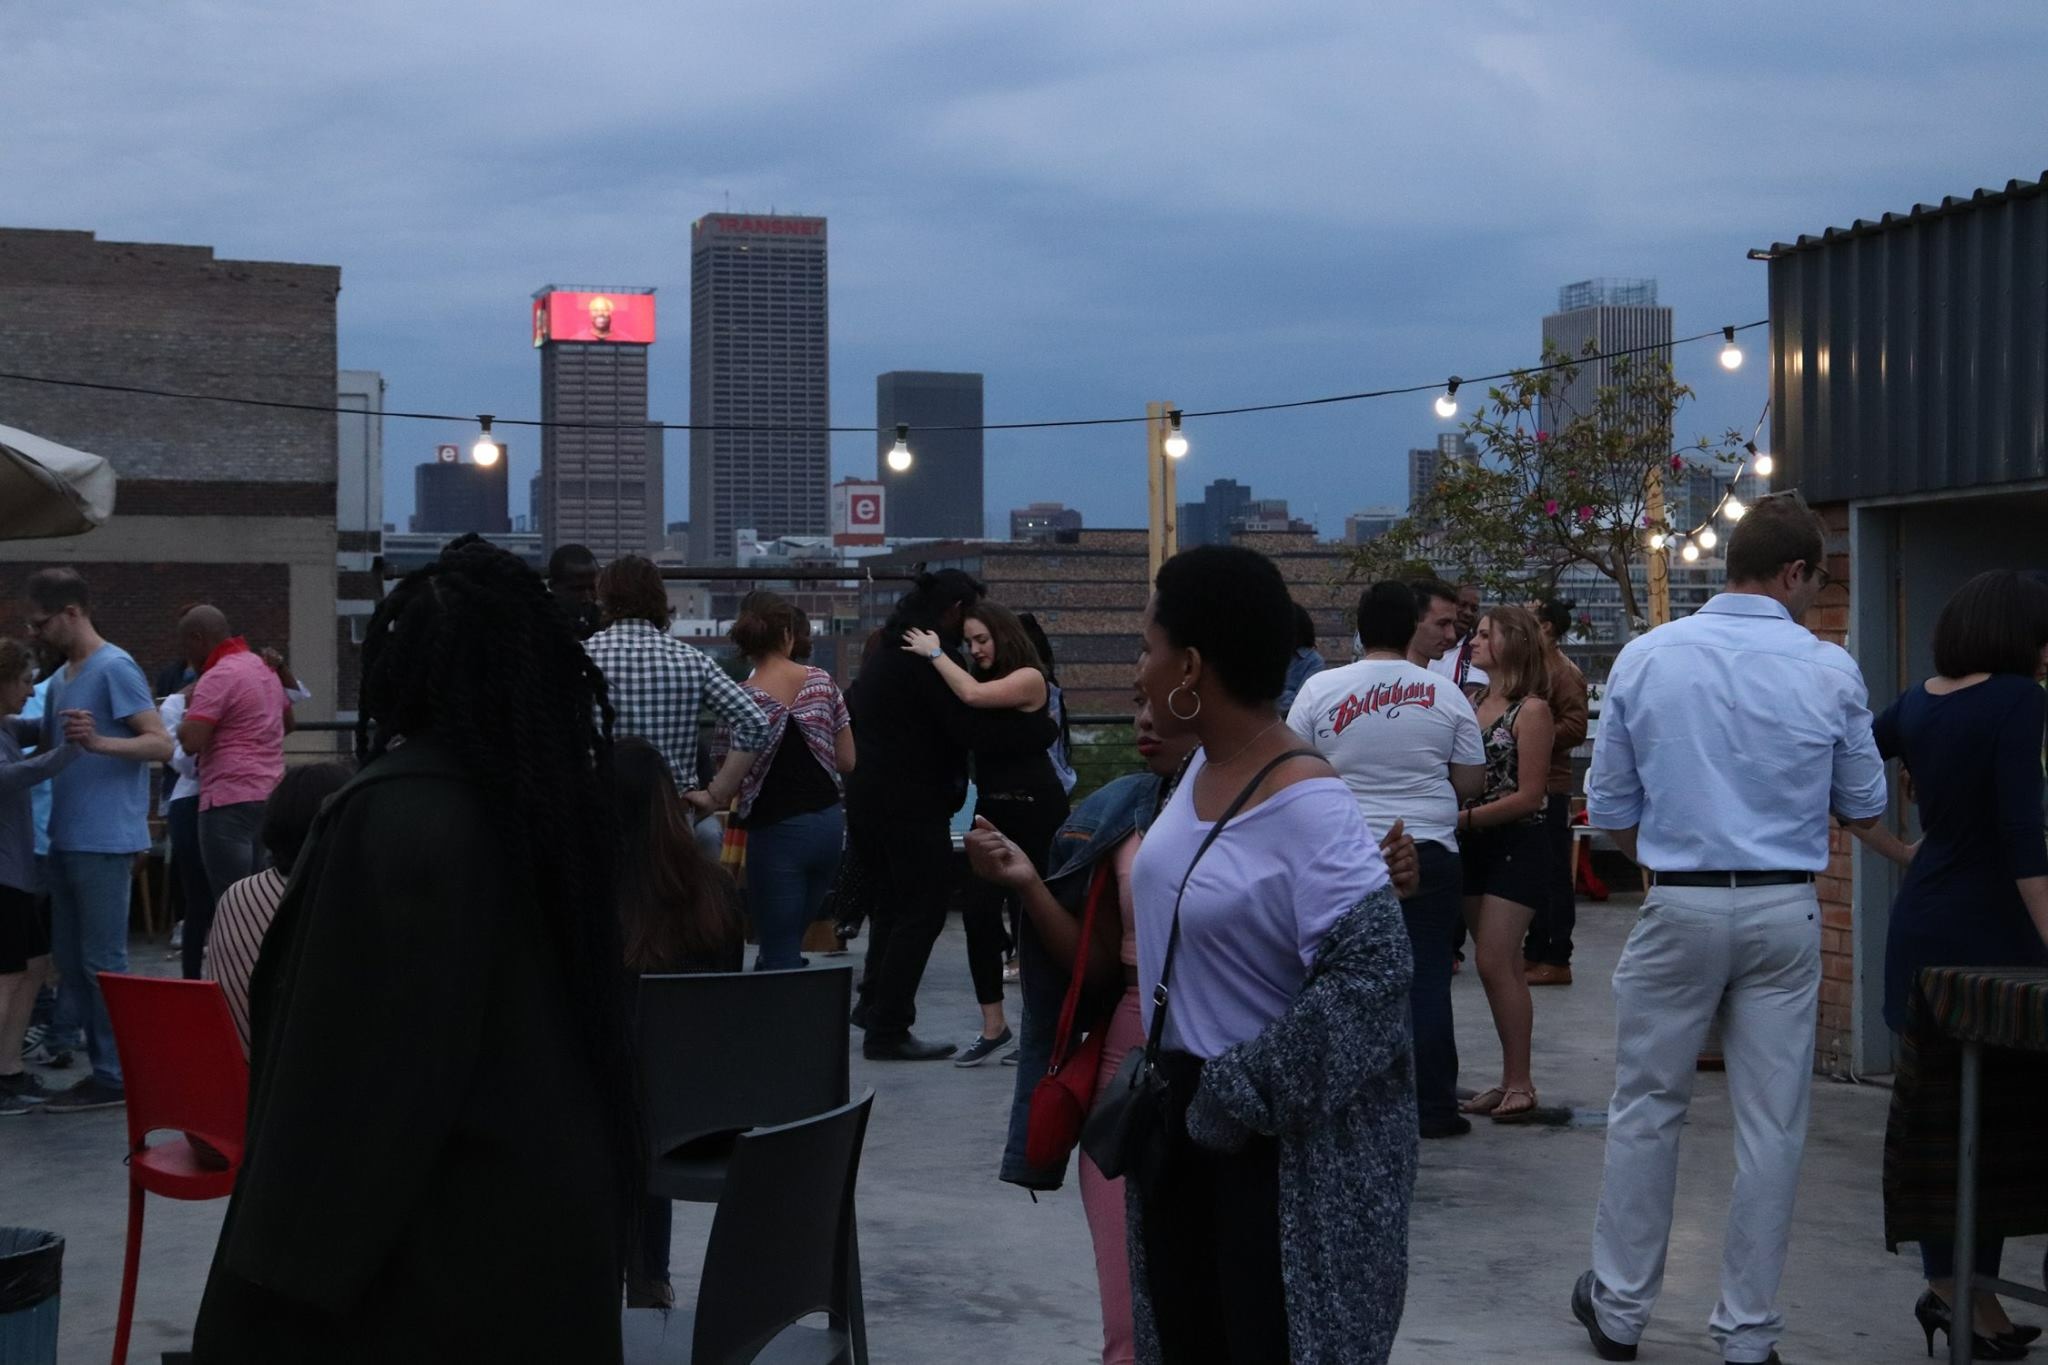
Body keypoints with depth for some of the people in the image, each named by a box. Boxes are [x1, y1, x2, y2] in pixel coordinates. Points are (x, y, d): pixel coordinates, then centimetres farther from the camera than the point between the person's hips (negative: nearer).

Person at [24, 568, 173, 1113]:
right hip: (66, 839, 9)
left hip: (104, 840, -9)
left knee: (103, 962, -5)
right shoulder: (61, 677, 16)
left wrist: (98, 743, -33)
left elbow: (161, 744, -18)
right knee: (69, 957, 12)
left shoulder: (114, 669, -11)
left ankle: (115, 1076, 0)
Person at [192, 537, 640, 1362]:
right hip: (556, 1201, 8)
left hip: (430, 1233, -8)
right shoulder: (556, 787, 5)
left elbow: (353, 1060, -20)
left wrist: (291, 1261, -14)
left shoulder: (394, 815, -19)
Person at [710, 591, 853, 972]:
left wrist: (705, 798, 9)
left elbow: (730, 783, -10)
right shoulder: (823, 682, 2)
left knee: (780, 955, 1)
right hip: (830, 824, 5)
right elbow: (848, 762, 5)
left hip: (777, 832, -4)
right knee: (789, 943, 17)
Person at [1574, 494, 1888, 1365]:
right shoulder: (1829, 672, -5)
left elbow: (1609, 809, 3)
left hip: (1678, 907, 0)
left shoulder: (1644, 659, -3)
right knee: (1771, 1125, 7)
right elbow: (1865, 809, 7)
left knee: (1646, 1112, 12)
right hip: (1785, 912, 0)